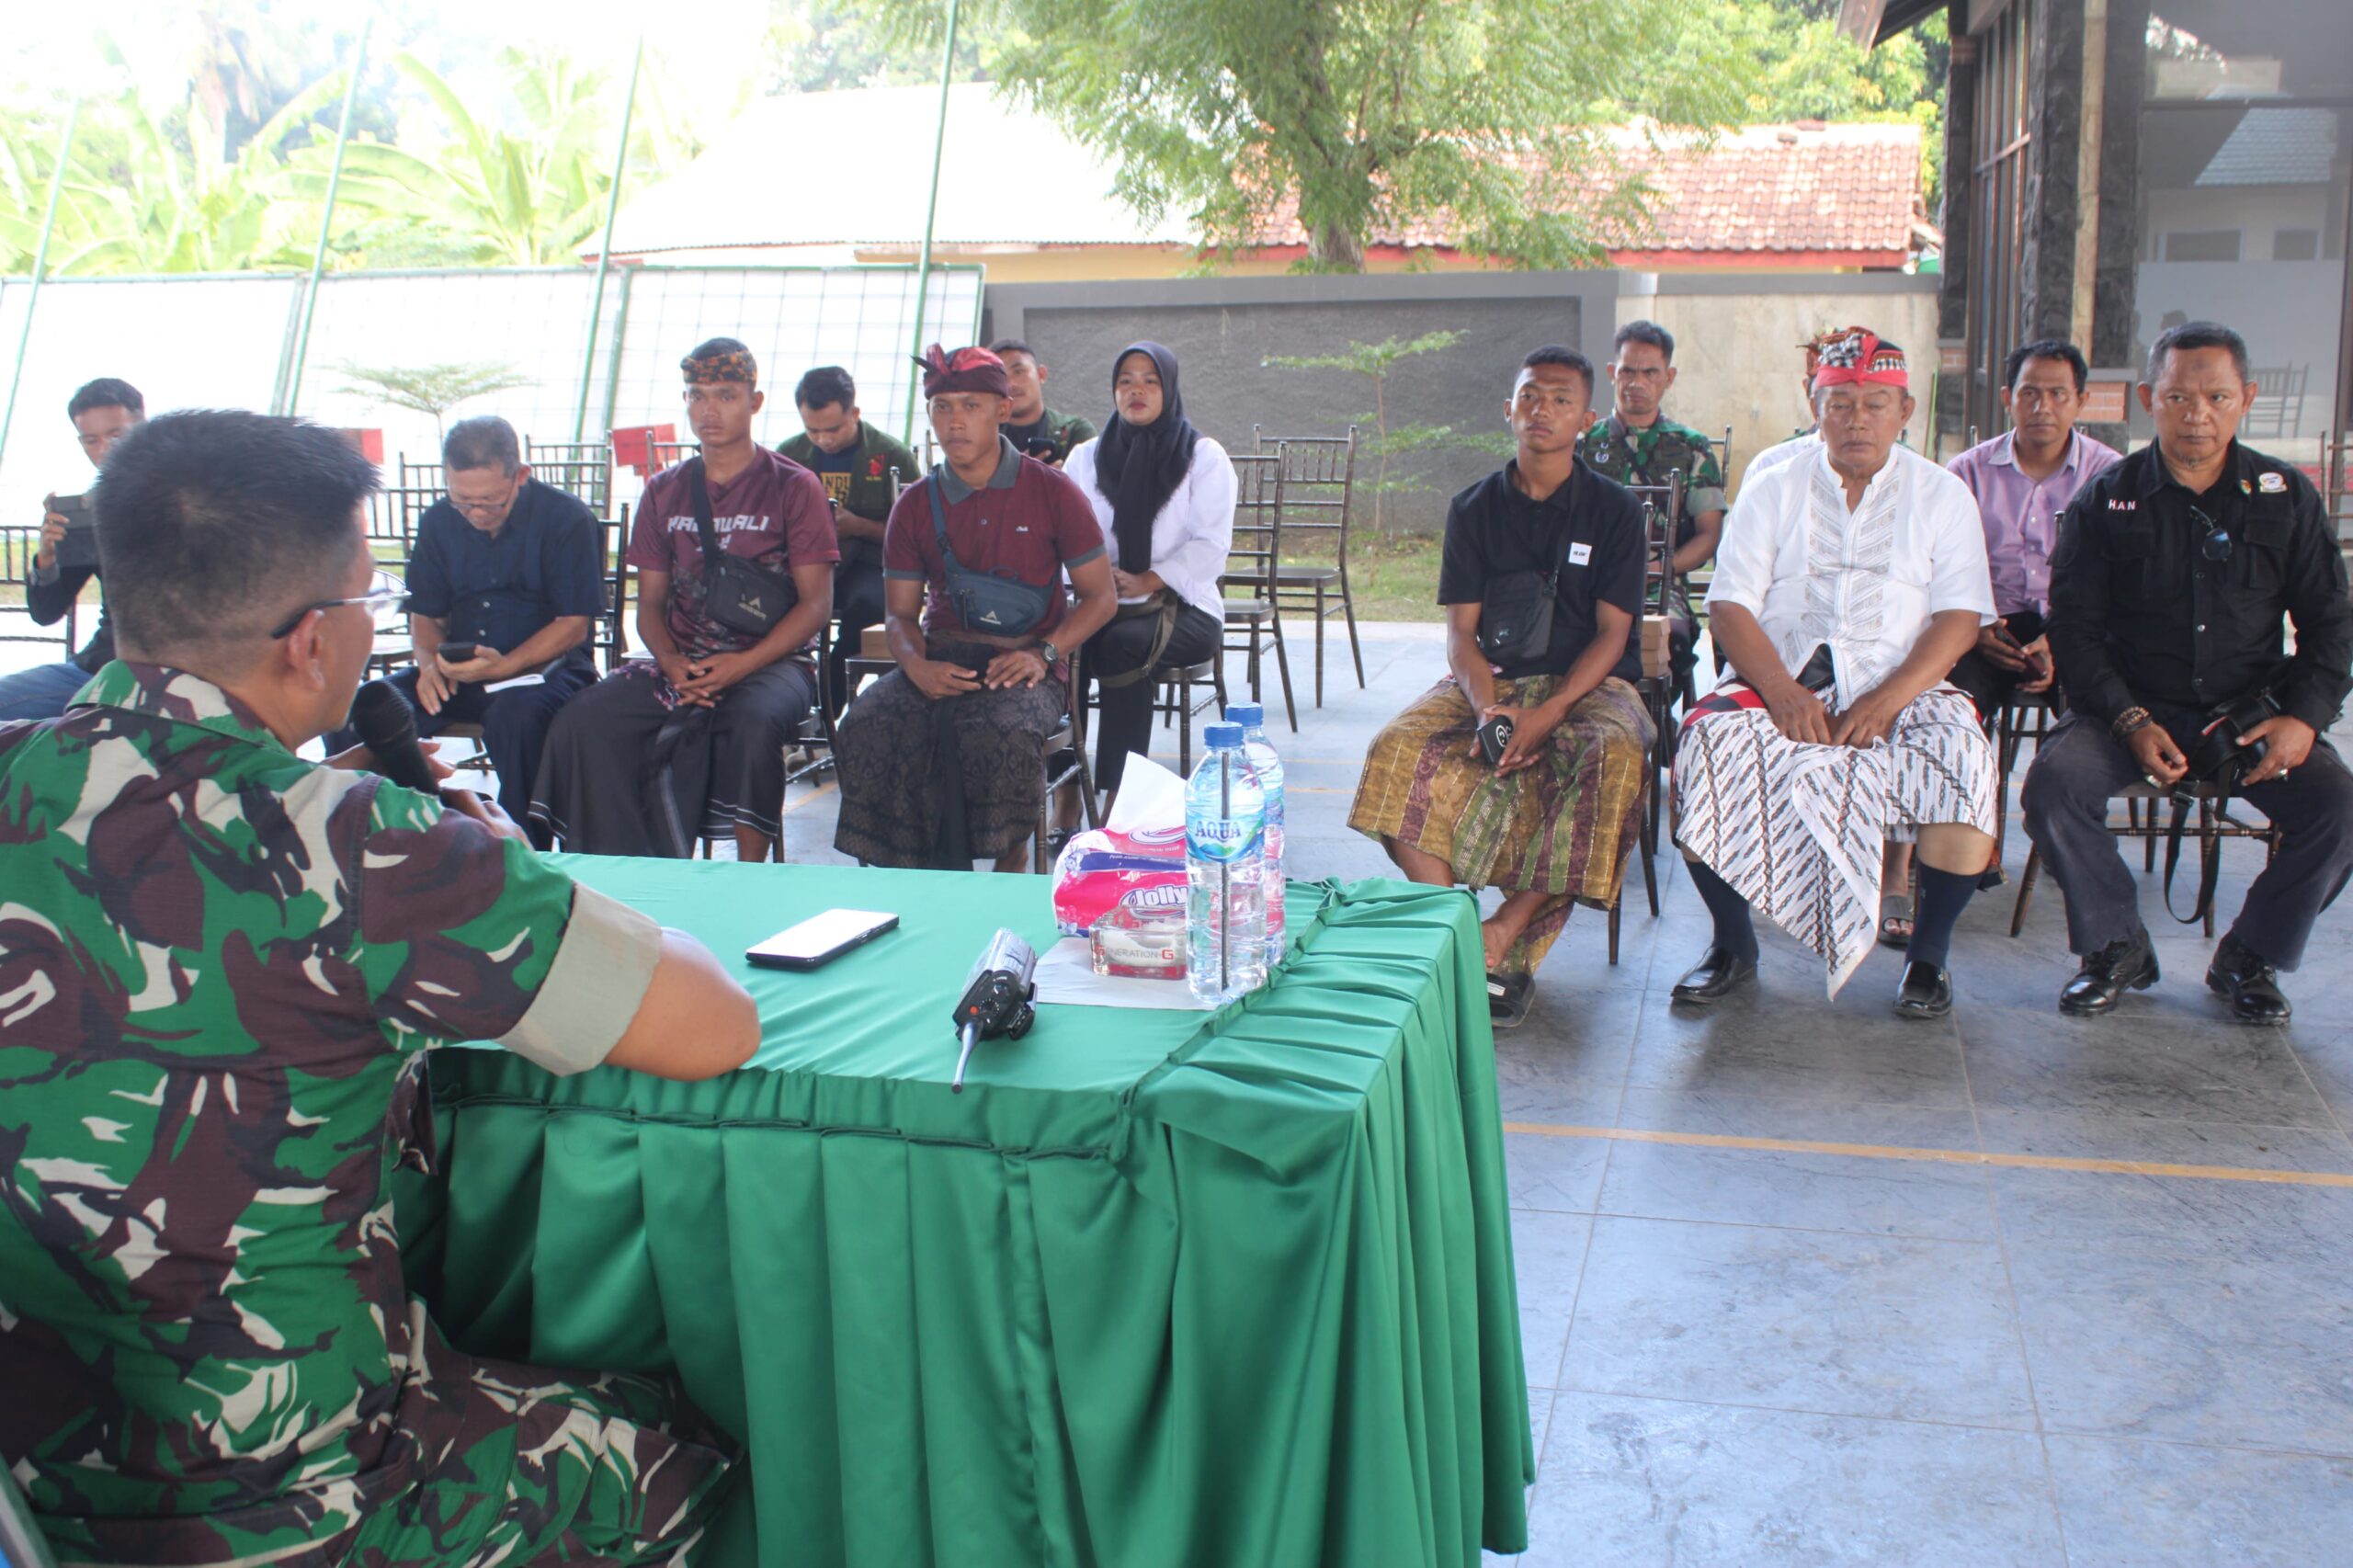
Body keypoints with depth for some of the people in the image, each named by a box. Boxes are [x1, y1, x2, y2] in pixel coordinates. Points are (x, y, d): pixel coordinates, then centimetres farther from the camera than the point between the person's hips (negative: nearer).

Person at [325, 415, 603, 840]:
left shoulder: (568, 518, -7)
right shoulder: (439, 522, 9)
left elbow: (574, 625, -9)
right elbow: (425, 615, 16)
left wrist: (504, 666, -24)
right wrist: (430, 662, -8)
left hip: (543, 667, -5)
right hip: (459, 673, 5)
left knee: (517, 716, -41)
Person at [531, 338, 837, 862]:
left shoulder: (793, 487, 2)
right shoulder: (664, 493, 15)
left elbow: (816, 603, -4)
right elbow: (650, 602, 15)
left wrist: (742, 665, -17)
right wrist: (671, 661, -8)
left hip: (773, 658, -4)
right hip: (682, 661, 4)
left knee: (756, 723, -38)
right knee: (584, 719, -21)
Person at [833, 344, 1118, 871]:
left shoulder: (1052, 492, 3)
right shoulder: (916, 506, 12)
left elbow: (1102, 595, 4)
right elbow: (899, 612, 12)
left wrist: (1042, 652, -13)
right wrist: (916, 665, -12)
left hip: (1025, 664, -3)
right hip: (941, 659, 3)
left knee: (1003, 731, -37)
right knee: (868, 725, -28)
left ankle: (1009, 867, -13)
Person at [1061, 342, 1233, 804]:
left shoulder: (1204, 458, 8)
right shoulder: (1085, 457, 18)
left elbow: (1210, 544, -4)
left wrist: (1146, 582, -15)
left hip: (1183, 606, -3)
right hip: (1100, 606, 3)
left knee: (1122, 644, -36)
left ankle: (1120, 791, -37)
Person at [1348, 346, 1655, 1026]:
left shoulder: (1614, 509, 1)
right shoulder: (1474, 509, 7)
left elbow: (1612, 632, -5)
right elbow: (1461, 631, 1)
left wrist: (1550, 711, -22)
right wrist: (1488, 708, -20)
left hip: (1587, 683, -2)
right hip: (1490, 681, 2)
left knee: (1614, 758, -36)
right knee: (1398, 748, -27)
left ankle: (1506, 935, -30)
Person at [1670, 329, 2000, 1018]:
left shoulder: (1942, 495, 10)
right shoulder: (1772, 491, 11)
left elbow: (1960, 617, -1)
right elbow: (1729, 606, 1)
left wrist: (1885, 702, -17)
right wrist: (1782, 691, -17)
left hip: (1901, 686, 0)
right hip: (1781, 682, 1)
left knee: (1961, 756, -31)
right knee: (1708, 738, -29)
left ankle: (1927, 954, -12)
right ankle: (1731, 944, -11)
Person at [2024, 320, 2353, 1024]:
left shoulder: (2287, 497, 5)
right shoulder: (2106, 500, 0)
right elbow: (2074, 629, -3)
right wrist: (2131, 723, -17)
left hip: (2249, 709, 1)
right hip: (2134, 707, -1)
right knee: (2053, 784, -29)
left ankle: (2249, 958, 2)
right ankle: (2117, 948, -5)